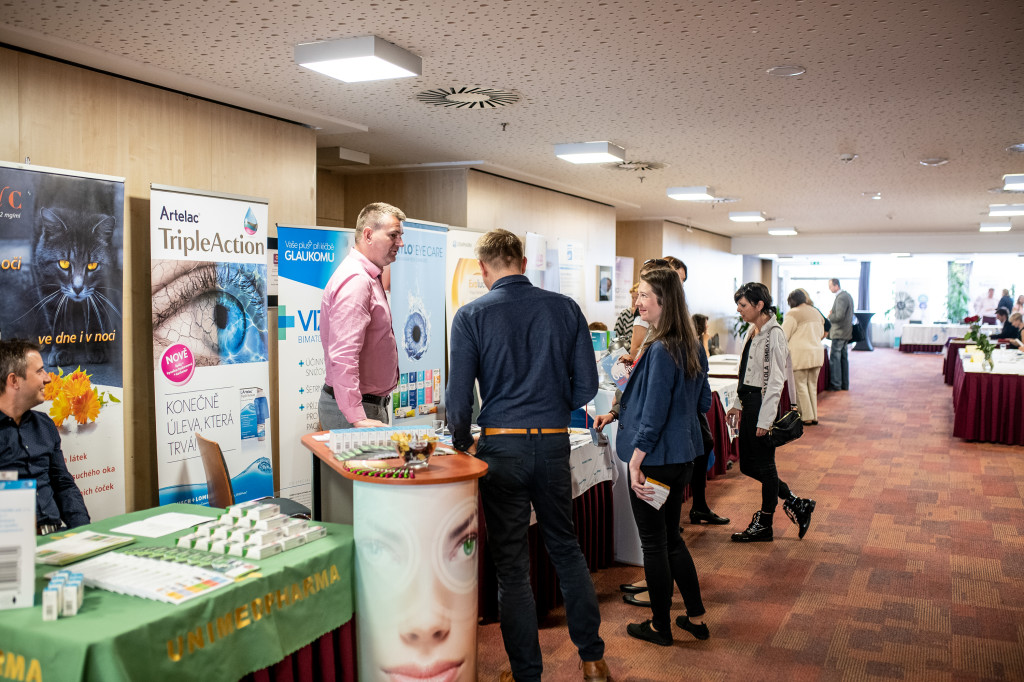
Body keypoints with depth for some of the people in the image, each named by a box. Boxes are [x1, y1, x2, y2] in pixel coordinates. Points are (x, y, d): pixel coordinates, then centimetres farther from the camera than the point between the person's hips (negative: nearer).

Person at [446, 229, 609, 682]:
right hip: (554, 442, 3)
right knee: (565, 547, 19)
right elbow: (586, 384, 2)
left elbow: (459, 395, -7)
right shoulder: (564, 308, 2)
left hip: (502, 445, -3)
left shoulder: (471, 317, -5)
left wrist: (461, 443, 9)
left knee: (511, 563, 8)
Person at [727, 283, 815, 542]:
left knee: (764, 465, 3)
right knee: (748, 465, 12)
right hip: (749, 402, 9)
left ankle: (764, 525, 16)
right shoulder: (753, 331, 12)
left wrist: (765, 420, -19)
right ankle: (796, 504, 24)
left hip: (763, 404, -9)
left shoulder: (773, 334, -16)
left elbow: (775, 381, -17)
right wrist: (738, 405, 18)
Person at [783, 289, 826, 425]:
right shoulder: (816, 312, 15)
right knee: (812, 385, 13)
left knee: (800, 385, 0)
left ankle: (807, 417, 0)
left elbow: (784, 336, -9)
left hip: (800, 354, -7)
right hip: (817, 353, 7)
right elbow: (821, 333, 25)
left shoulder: (793, 313, -9)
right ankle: (814, 416, 16)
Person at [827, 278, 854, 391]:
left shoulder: (841, 298, -18)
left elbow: (839, 316, -26)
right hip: (846, 332, 10)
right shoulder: (847, 295, 14)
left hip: (839, 333, -10)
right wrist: (833, 313, 9)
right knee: (844, 358, 13)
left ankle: (835, 384, -3)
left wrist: (830, 316, -7)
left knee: (834, 358, -5)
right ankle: (845, 384, 17)